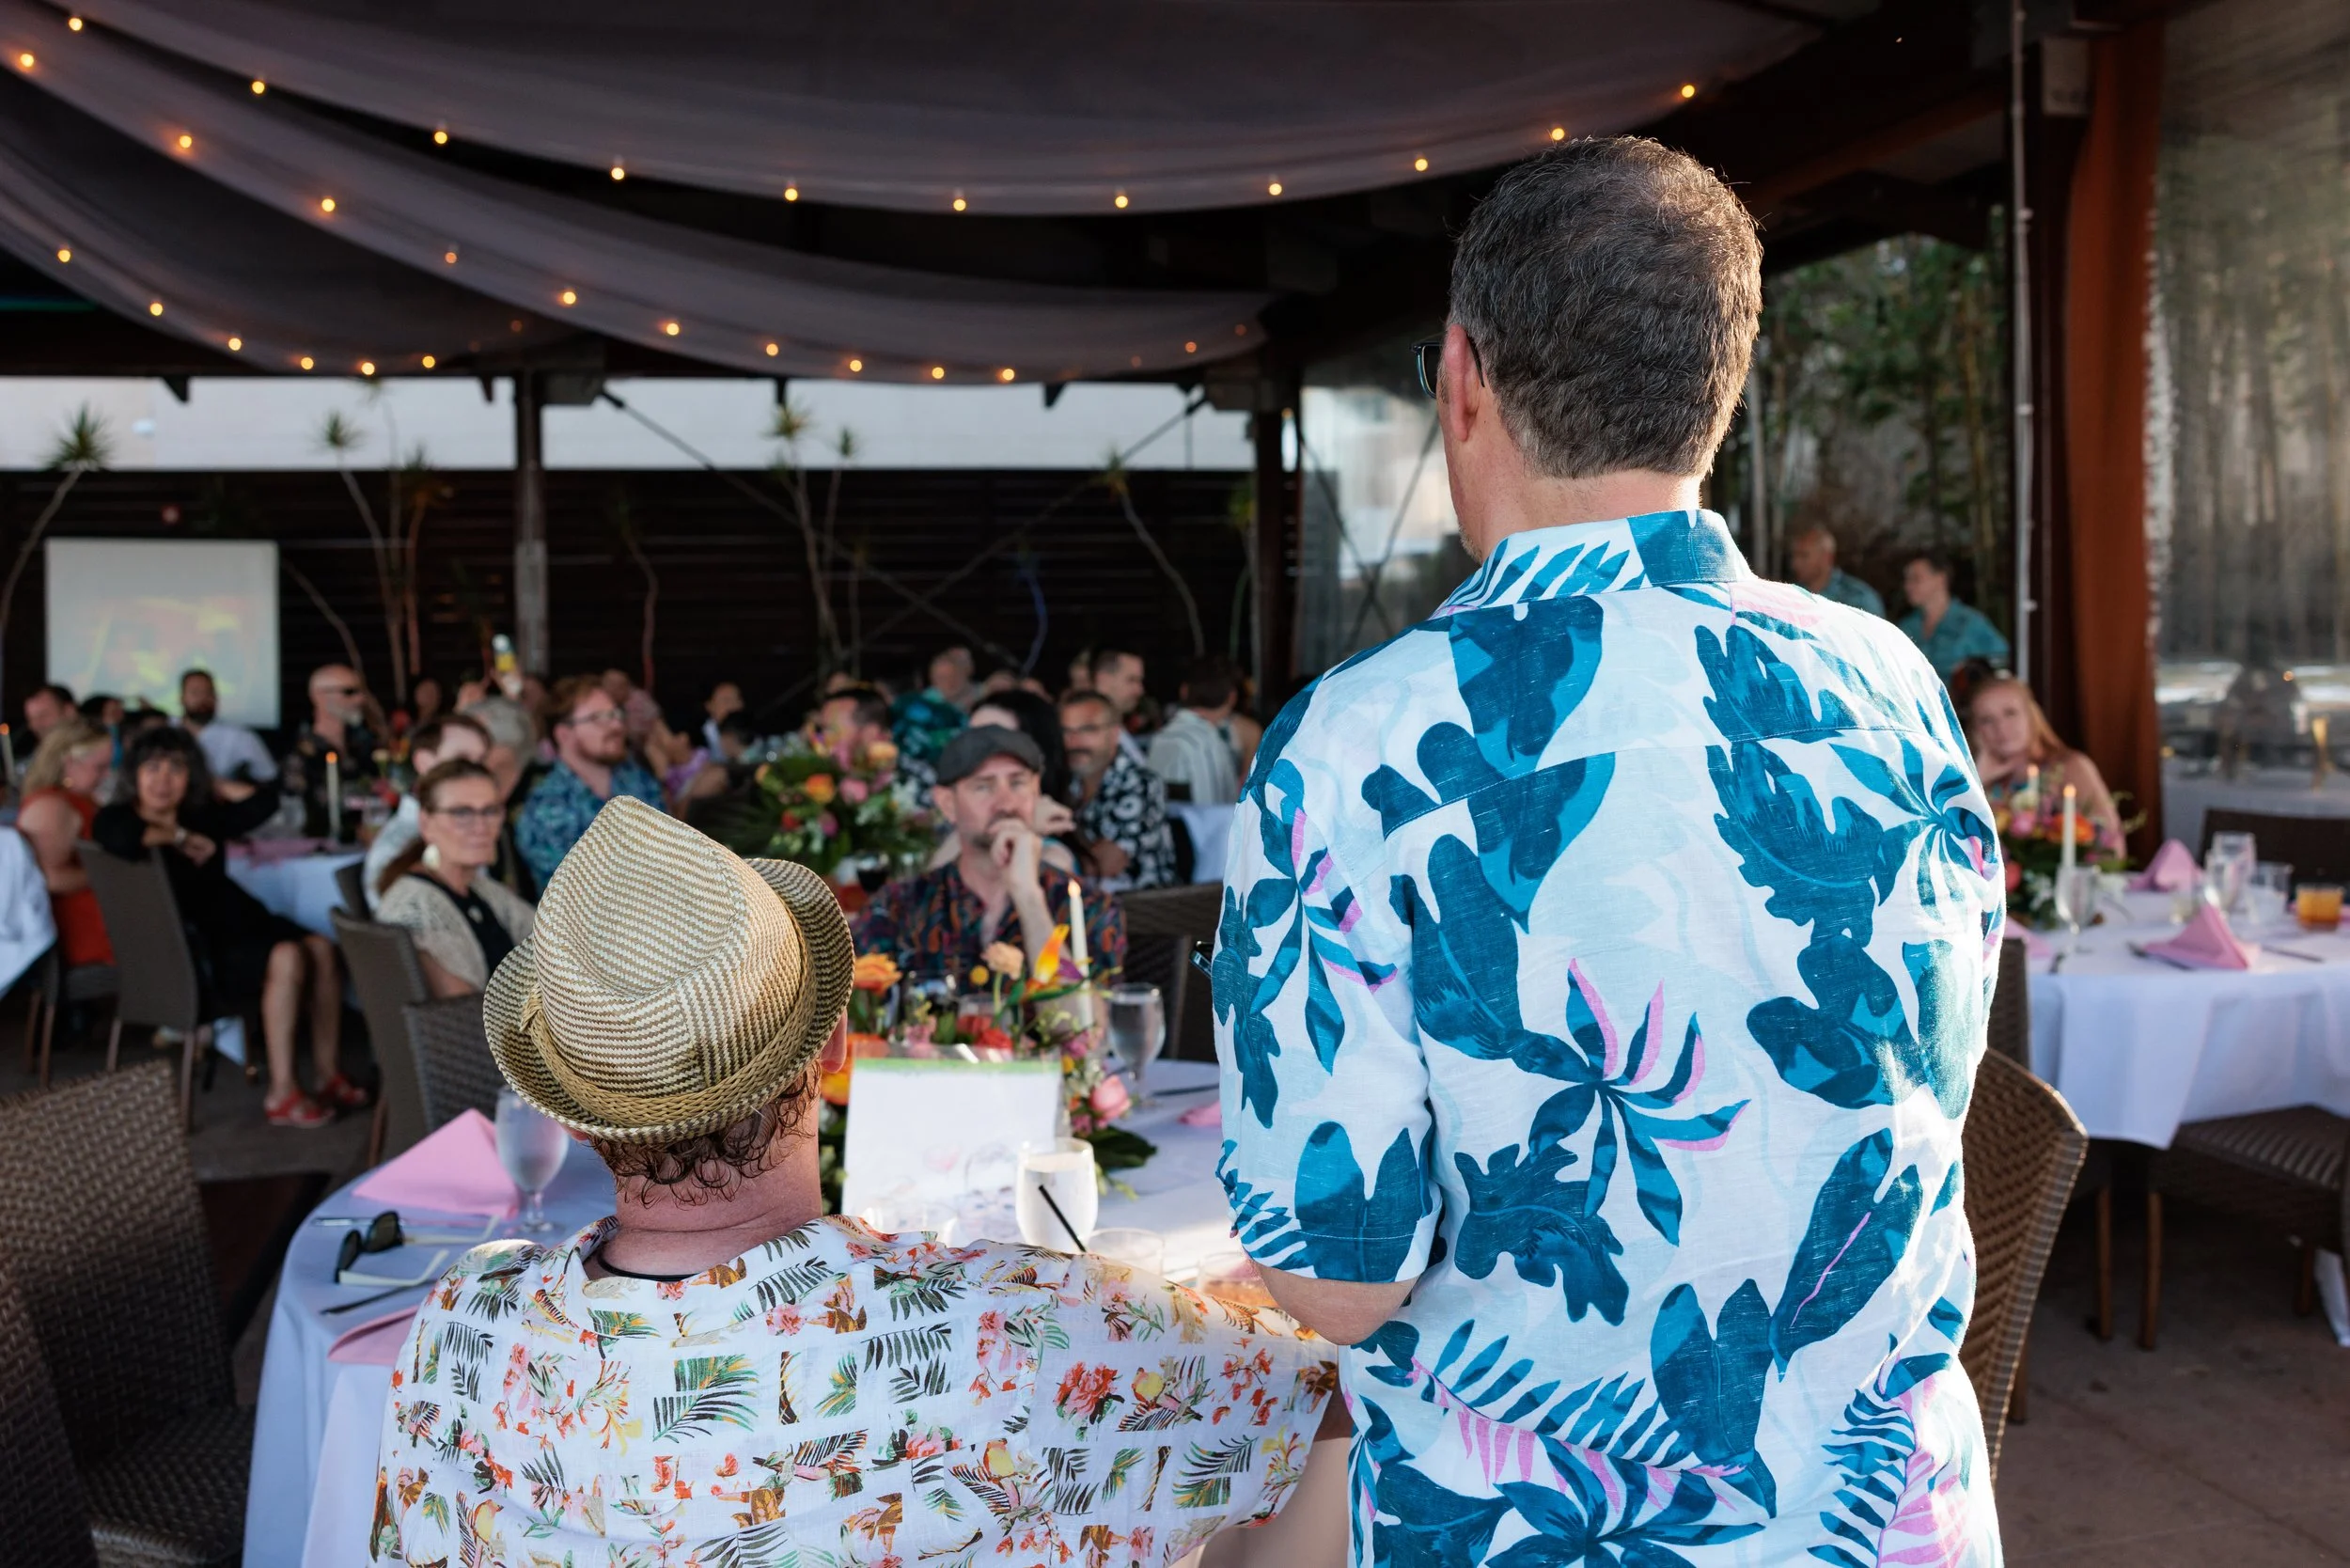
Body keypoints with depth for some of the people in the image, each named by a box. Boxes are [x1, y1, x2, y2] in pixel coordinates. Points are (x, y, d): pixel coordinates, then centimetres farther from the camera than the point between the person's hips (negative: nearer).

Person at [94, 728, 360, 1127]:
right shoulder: (116, 818, -3)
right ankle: (281, 1095, -26)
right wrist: (181, 837, -14)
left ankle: (329, 1077, -11)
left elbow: (265, 801, 15)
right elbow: (122, 839, -28)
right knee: (286, 956, -29)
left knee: (320, 948, -17)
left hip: (234, 925, 7)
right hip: (185, 951, -7)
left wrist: (214, 785, 14)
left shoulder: (200, 815, 16)